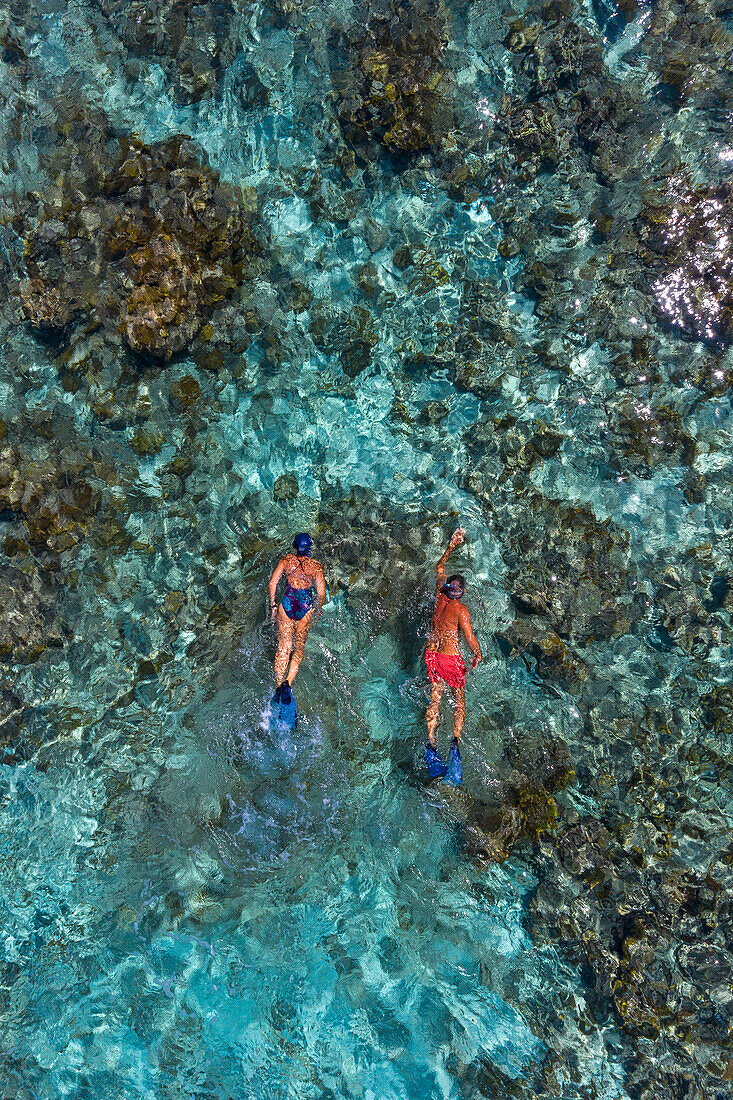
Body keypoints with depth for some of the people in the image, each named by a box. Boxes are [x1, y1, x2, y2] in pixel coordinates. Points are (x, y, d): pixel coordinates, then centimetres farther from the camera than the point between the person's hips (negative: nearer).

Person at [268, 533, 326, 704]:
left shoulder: (286, 560, 3)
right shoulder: (316, 566, 0)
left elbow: (273, 582, -2)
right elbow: (321, 595, -2)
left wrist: (273, 605, 7)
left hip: (287, 605, 1)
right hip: (306, 608, -1)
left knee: (283, 648, 7)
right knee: (299, 648, 11)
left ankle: (279, 686, 4)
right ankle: (288, 683, -7)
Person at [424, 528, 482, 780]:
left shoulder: (439, 598, 2)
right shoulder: (461, 610, -14)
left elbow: (439, 568, 16)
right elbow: (469, 636, -19)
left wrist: (451, 546, 20)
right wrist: (477, 654, -1)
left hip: (432, 653, 5)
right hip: (451, 657, -5)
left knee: (435, 697, 8)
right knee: (459, 699, 7)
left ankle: (431, 743, -2)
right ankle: (456, 742, -9)